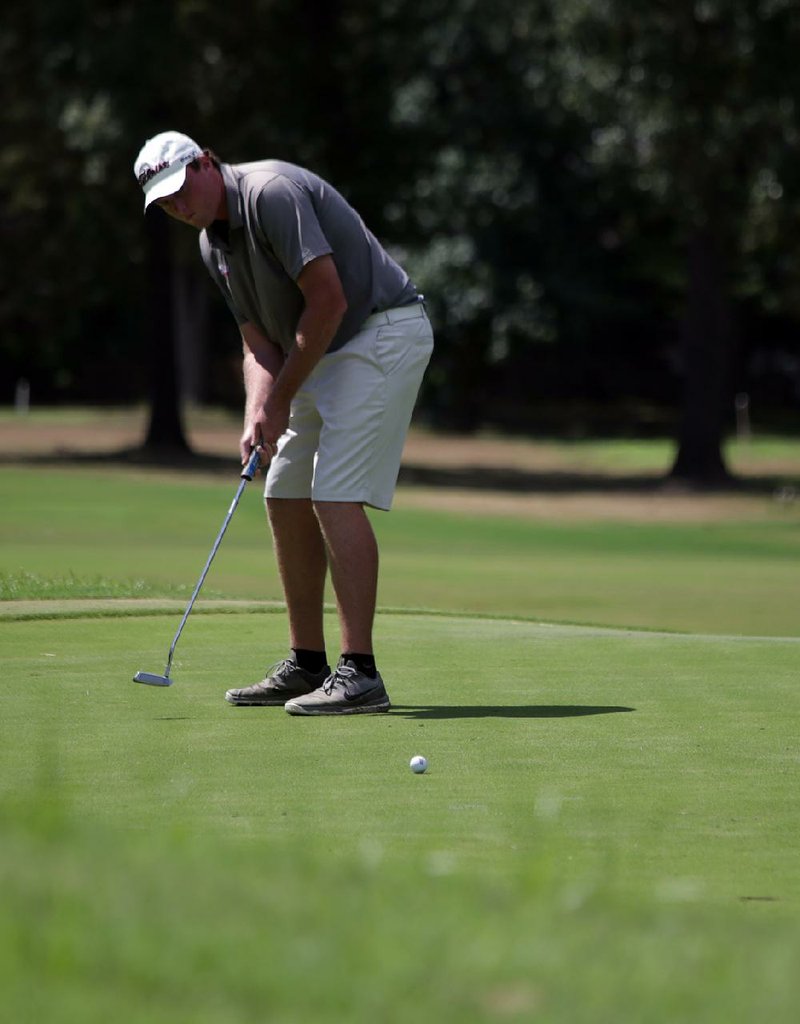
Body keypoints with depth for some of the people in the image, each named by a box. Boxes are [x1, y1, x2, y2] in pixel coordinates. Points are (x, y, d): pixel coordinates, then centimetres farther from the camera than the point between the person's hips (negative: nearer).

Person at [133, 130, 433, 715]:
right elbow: (259, 341, 11)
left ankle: (360, 674, -19)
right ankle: (308, 665, 16)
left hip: (384, 333, -10)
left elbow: (328, 300, -23)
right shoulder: (214, 244, 10)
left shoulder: (272, 194, -20)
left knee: (336, 497, -17)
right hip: (325, 354, 10)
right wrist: (258, 412, -8)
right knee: (286, 498, 9)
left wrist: (283, 398, -14)